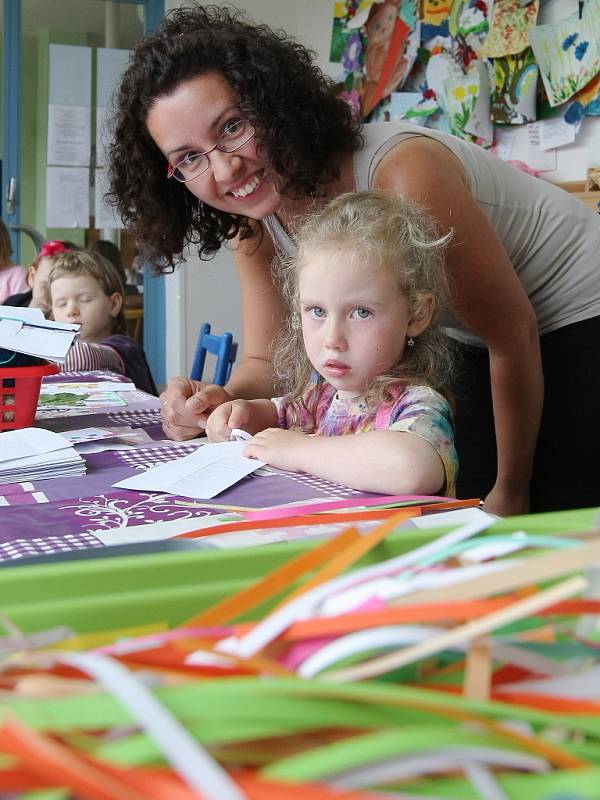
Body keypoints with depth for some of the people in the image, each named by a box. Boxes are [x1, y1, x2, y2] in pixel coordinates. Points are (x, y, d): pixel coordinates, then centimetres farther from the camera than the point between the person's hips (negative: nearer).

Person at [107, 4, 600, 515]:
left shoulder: (400, 176, -34)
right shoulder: (252, 223, -12)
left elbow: (514, 334, -25)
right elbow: (267, 361, -6)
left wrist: (510, 491, -16)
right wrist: (222, 401, -31)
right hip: (476, 347, 6)